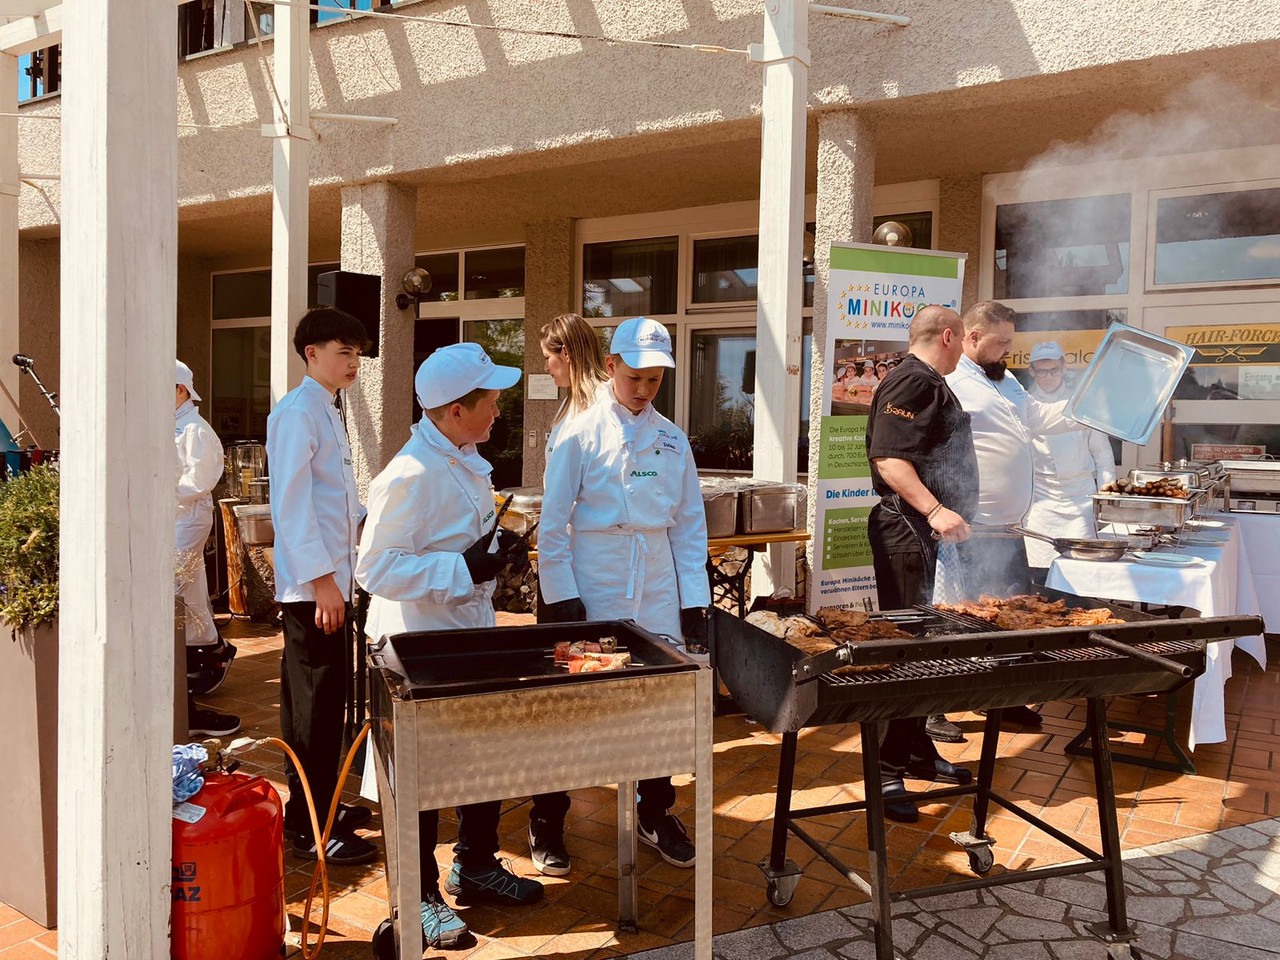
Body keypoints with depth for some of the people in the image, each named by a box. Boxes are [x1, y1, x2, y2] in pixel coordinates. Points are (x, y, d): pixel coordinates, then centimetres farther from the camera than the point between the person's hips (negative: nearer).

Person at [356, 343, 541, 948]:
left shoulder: (467, 461, 8)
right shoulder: (411, 475, -23)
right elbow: (376, 567, -26)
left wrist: (494, 554, 8)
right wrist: (464, 570, -27)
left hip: (470, 635, 9)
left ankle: (476, 868, 38)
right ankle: (420, 895, 24)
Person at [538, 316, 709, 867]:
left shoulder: (672, 439, 8)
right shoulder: (581, 434, -4)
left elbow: (690, 523, 10)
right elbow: (553, 524, -3)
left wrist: (695, 604, 5)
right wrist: (561, 599, -9)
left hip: (658, 593, 4)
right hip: (595, 590, -3)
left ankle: (656, 813, 27)